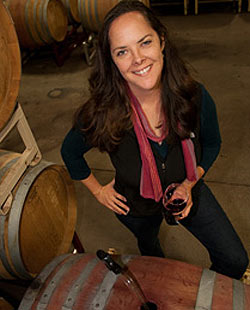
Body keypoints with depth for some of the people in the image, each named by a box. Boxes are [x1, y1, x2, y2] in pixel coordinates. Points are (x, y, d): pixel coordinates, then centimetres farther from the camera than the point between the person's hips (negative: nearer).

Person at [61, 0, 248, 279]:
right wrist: (98, 191, -5)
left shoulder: (195, 98, -27)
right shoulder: (101, 115, -33)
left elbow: (211, 144, -6)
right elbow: (70, 152, -11)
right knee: (148, 246, 32)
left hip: (187, 193, 1)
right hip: (135, 207, 0)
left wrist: (189, 184, -19)